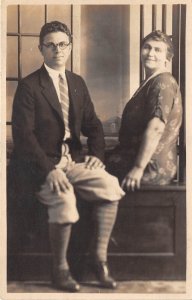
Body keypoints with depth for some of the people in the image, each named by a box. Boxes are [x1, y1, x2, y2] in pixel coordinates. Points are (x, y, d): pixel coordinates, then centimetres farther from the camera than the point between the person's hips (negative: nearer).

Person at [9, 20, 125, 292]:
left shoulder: (78, 83, 14)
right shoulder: (28, 86, -4)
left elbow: (92, 125, 17)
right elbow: (23, 135, -12)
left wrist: (97, 153, -4)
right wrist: (48, 170, -24)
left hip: (74, 160, 5)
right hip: (42, 165, -5)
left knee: (110, 185, -20)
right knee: (63, 197, -32)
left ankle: (99, 258, -6)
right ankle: (60, 269, -8)